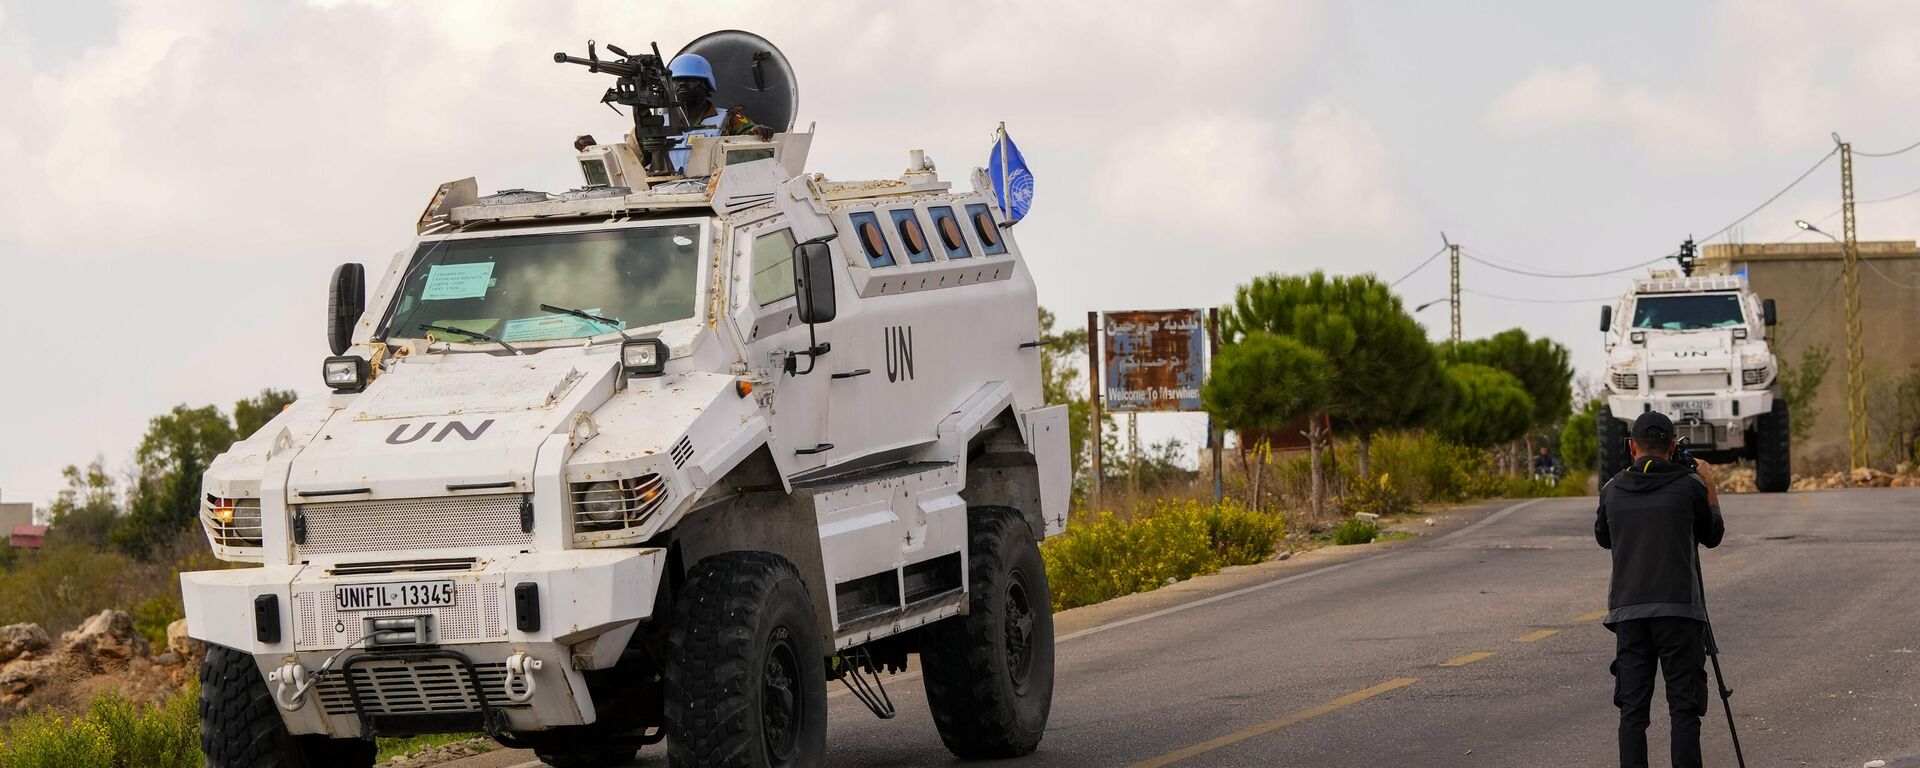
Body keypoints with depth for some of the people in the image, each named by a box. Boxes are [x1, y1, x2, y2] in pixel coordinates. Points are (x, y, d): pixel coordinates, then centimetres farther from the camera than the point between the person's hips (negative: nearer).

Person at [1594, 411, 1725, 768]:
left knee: (1632, 710, 3)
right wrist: (1710, 489, 26)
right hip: (1679, 610, -2)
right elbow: (1712, 536, 13)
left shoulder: (1613, 490, 6)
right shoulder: (1688, 486, -1)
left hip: (1628, 612, 3)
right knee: (1684, 708, 0)